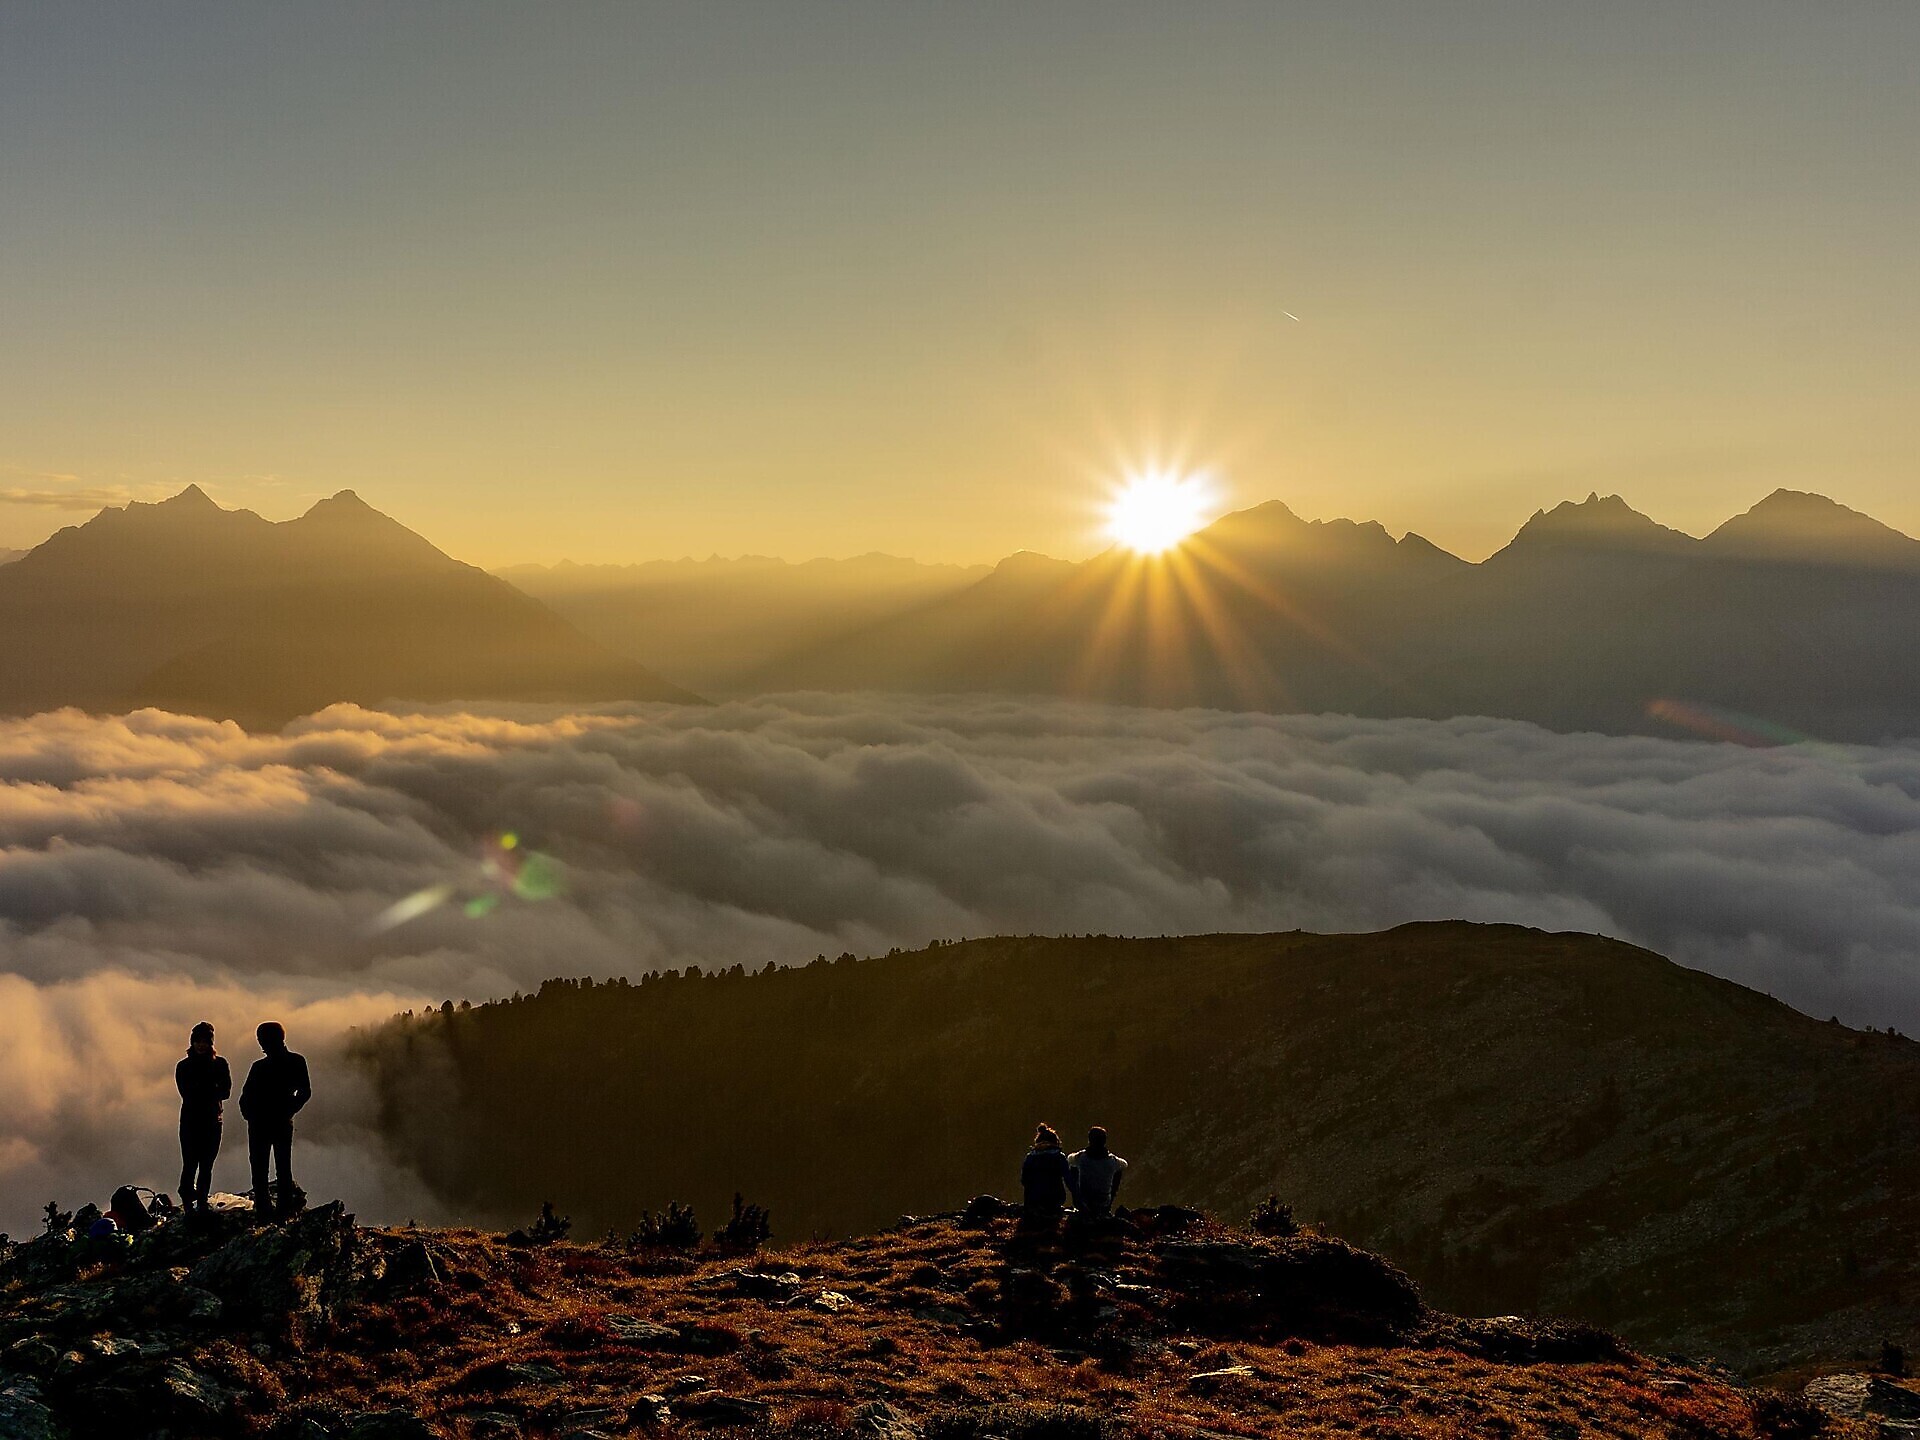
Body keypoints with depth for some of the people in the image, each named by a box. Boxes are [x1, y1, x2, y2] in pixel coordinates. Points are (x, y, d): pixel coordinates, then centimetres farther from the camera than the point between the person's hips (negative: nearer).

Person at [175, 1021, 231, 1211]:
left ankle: (202, 1204, 7)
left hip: (212, 1120, 1)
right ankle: (188, 1204, -5)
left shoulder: (220, 1064, 8)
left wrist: (199, 1091, -10)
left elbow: (226, 1091, -3)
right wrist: (212, 1092, -11)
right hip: (190, 1120, -1)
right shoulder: (183, 1066, 7)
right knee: (190, 1164, -8)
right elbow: (187, 1094, -4)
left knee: (206, 1165, 2)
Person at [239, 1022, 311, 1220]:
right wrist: (288, 1110, 10)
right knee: (284, 1166, 13)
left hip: (260, 1124, -4)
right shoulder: (297, 1062, -3)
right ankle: (286, 1209, 12)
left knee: (259, 1167, 5)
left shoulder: (260, 1067, -16)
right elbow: (305, 1092, 2)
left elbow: (245, 1099, -11)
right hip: (283, 1122, 4)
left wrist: (250, 1115, 6)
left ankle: (263, 1209, 2)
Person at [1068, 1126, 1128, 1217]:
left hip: (1083, 1204, 0)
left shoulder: (1080, 1157, -14)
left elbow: (1069, 1159, 11)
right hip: (1104, 1205, 0)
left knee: (1073, 1167, 21)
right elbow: (1124, 1165, 11)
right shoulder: (1112, 1160, -14)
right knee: (1118, 1170, 21)